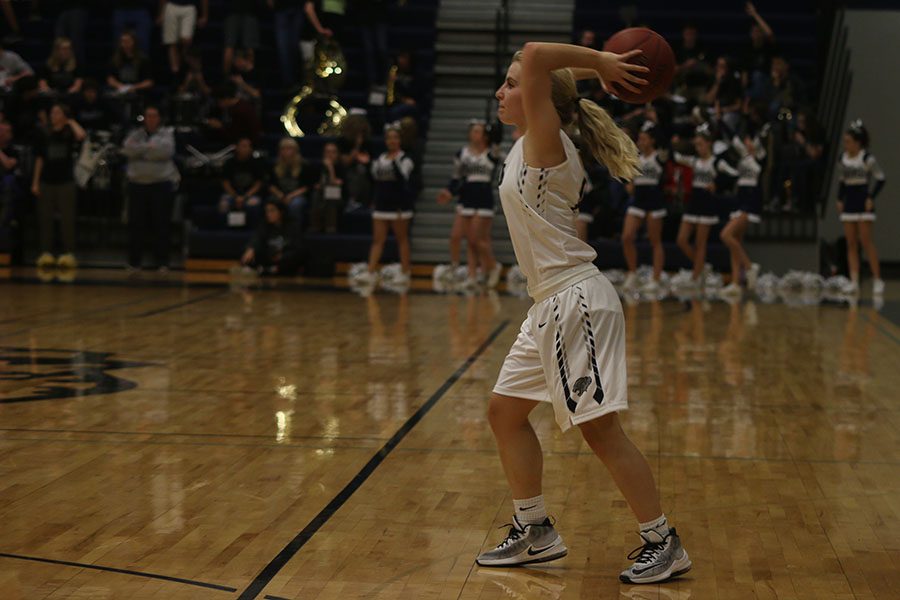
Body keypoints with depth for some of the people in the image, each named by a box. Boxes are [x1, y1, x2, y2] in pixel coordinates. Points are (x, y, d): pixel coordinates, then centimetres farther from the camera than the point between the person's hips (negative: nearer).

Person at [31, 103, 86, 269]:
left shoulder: (69, 134, 0)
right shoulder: (46, 136, 7)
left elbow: (81, 136, -25)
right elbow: (39, 160, 8)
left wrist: (71, 122, -8)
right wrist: (35, 182, 3)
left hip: (65, 182, -3)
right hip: (46, 182, 3)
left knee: (67, 218, -1)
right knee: (45, 218, 3)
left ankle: (68, 254, 1)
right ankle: (46, 253, 6)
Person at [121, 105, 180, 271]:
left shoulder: (167, 133, 4)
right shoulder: (135, 134, 13)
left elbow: (166, 151, -14)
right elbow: (128, 149, -5)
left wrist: (141, 149, -8)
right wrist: (150, 147, -10)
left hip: (161, 184, -2)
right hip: (138, 183, 2)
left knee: (162, 224, -3)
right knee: (136, 224, 3)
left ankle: (162, 262, 4)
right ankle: (134, 262, 10)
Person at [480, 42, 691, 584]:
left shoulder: (546, 140, -12)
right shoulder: (531, 146, 13)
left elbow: (535, 54, -26)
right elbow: (545, 71, 28)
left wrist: (601, 62, -15)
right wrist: (596, 67, 14)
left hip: (577, 300, -10)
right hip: (552, 305, 10)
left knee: (600, 427, -6)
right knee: (505, 410, 14)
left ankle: (663, 542, 4)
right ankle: (535, 533, 24)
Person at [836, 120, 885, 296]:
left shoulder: (867, 158, -10)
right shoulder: (842, 159, 7)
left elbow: (880, 179, -7)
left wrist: (871, 198, -12)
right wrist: (839, 200, 8)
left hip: (863, 204, -6)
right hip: (848, 204, 6)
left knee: (866, 241, -7)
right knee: (851, 244, 2)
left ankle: (877, 280, 0)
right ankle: (854, 282, 2)